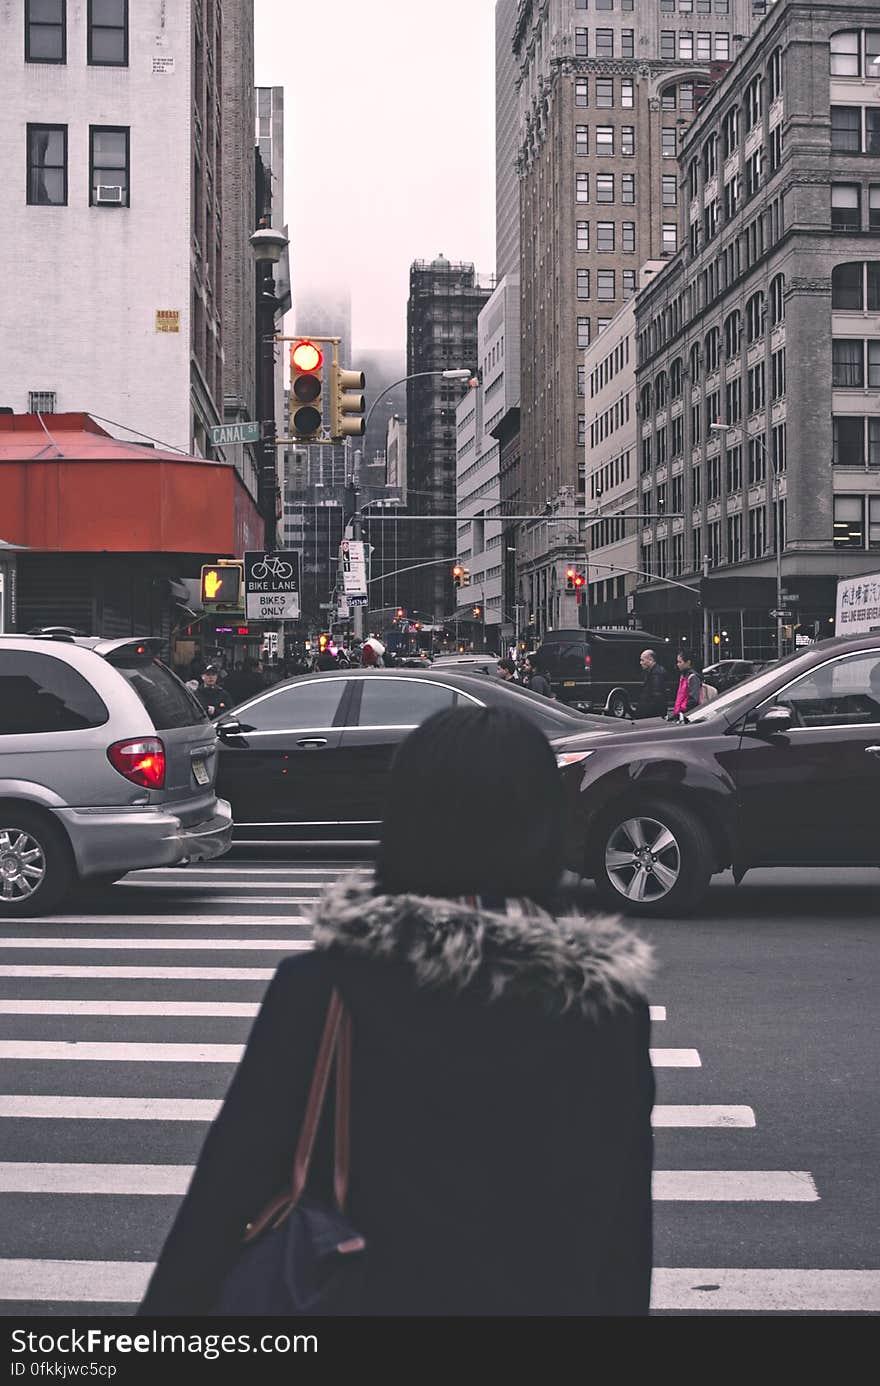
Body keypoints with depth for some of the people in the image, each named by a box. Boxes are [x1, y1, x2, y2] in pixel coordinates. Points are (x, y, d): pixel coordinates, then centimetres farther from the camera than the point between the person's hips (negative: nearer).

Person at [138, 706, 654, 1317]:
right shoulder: (609, 999, -10)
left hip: (377, 1292, -2)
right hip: (554, 1297, 2)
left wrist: (167, 1304, -3)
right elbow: (626, 1220, -2)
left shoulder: (319, 990, -15)